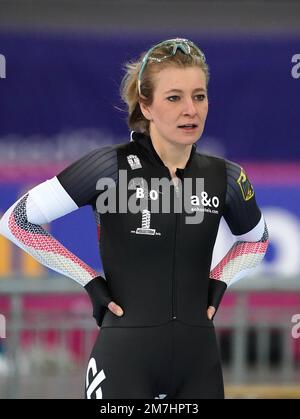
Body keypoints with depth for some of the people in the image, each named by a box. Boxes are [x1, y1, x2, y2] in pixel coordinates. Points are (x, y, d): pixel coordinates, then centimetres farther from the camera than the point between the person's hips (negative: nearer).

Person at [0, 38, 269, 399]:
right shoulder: (111, 167, -9)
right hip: (125, 357, -4)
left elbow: (255, 240, 26)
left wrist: (218, 283, 9)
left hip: (199, 359, 4)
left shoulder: (225, 177, 4)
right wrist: (90, 282, -5)